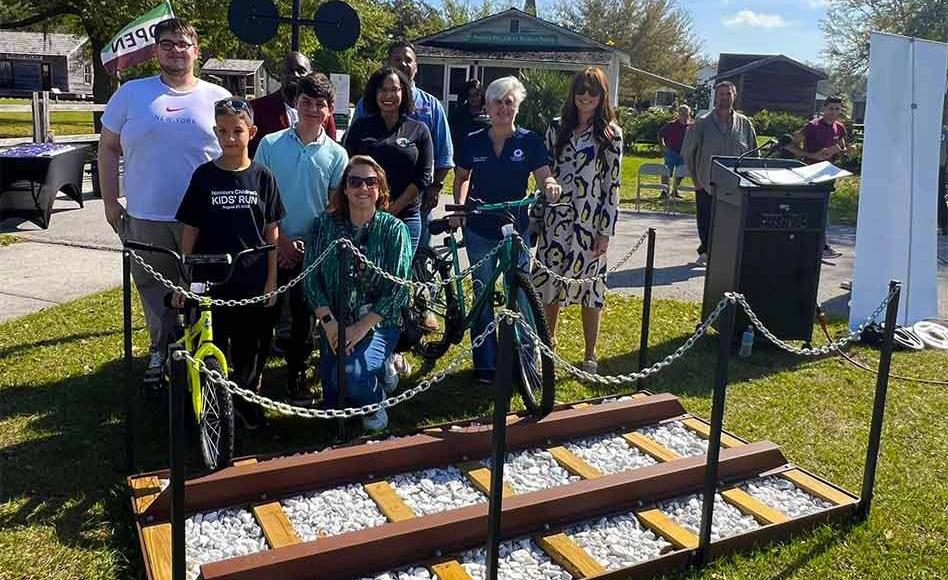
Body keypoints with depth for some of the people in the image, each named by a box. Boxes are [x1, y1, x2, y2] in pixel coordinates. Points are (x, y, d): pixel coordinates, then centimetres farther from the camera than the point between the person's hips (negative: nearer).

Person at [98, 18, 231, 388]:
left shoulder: (218, 98, 4)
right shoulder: (131, 93, 5)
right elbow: (108, 148, 9)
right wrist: (110, 201, 4)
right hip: (146, 218, 1)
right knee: (154, 288, 10)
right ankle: (160, 351, 26)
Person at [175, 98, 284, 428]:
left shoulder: (262, 177, 0)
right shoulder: (204, 176, -1)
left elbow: (271, 232, 3)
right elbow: (190, 231, 3)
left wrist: (271, 280, 0)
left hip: (253, 282, 1)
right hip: (211, 281, 0)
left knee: (252, 350, 11)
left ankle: (247, 400, 32)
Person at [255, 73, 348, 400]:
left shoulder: (336, 154, 1)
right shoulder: (271, 144, 0)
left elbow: (335, 207, 2)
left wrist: (309, 244, -5)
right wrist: (281, 240, -7)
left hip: (312, 249, 1)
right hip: (273, 244, 0)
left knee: (303, 314, 8)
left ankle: (297, 374, 22)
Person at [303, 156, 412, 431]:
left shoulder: (395, 229, -9)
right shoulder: (325, 225, -3)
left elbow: (398, 290, -13)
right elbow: (311, 279, -4)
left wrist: (361, 327, -18)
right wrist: (329, 323, -15)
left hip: (378, 324, -3)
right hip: (334, 323, 4)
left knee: (350, 377, -29)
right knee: (335, 403, 6)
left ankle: (376, 403, 6)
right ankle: (378, 371, 36)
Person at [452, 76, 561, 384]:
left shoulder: (530, 141, -2)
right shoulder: (473, 142, 3)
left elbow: (545, 176, -10)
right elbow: (461, 177, 15)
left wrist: (550, 184, -32)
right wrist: (459, 207, 1)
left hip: (515, 229, -1)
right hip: (479, 231, 2)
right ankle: (485, 364, 17)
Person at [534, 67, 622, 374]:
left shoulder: (611, 134, -3)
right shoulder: (557, 127, 8)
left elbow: (612, 185, -5)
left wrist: (606, 231, -9)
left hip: (589, 221, -4)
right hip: (555, 218, 4)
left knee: (589, 285, 3)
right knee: (548, 282, 10)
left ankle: (590, 356, 16)